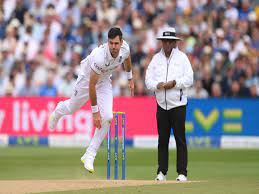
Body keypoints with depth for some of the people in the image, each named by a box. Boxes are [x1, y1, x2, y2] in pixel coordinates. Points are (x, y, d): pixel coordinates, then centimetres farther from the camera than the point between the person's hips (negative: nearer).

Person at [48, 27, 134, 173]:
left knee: (107, 117, -12)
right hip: (87, 78, -4)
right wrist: (95, 111, -32)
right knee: (73, 107, 19)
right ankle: (59, 111, 60)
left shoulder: (125, 47, -26)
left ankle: (89, 157, -2)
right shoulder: (100, 57, -42)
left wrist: (130, 78, 14)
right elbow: (92, 85, -35)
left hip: (105, 80, 4)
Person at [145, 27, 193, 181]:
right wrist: (157, 85, -13)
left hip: (178, 104, -3)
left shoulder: (182, 57, 3)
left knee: (180, 138, -4)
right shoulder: (156, 58, 12)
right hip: (162, 104, 3)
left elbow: (189, 79, -4)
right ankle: (162, 172, 9)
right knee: (163, 139, 4)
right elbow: (148, 80, 6)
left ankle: (182, 172, -1)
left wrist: (174, 83, -17)